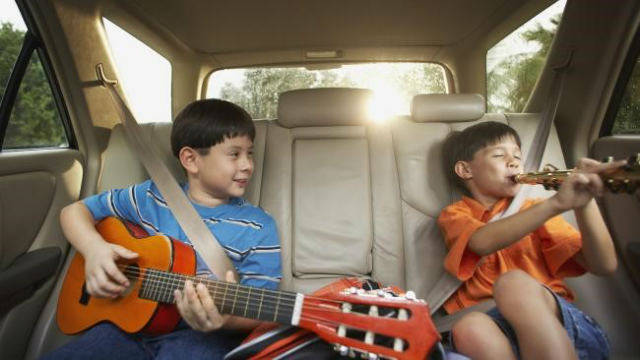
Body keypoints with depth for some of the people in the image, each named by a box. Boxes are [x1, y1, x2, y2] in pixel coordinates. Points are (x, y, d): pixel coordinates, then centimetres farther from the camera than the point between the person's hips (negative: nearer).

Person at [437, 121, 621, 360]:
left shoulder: (534, 210, 18)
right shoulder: (454, 215, 10)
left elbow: (604, 265, 6)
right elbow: (483, 242, -16)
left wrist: (585, 201, -11)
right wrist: (556, 203, -28)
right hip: (496, 330, -1)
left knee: (514, 282, -31)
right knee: (471, 327, -36)